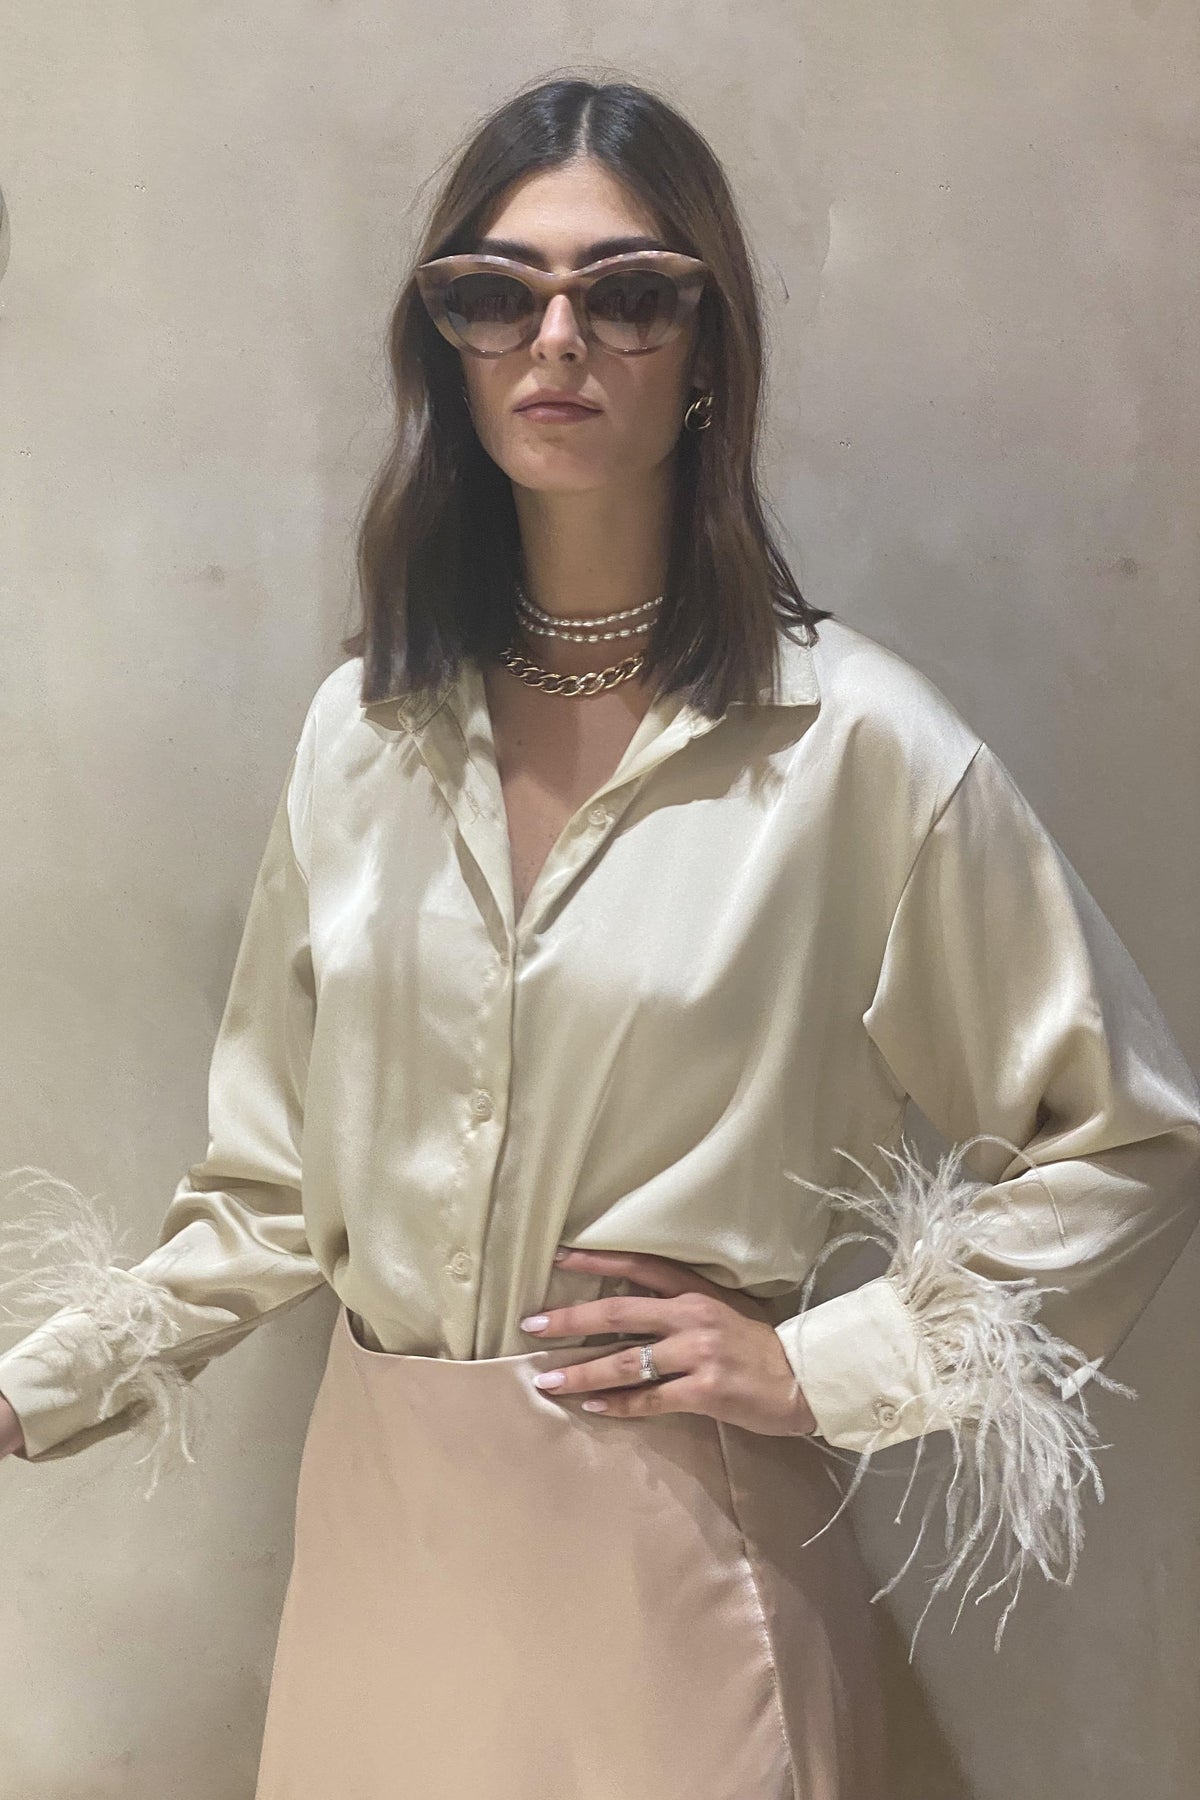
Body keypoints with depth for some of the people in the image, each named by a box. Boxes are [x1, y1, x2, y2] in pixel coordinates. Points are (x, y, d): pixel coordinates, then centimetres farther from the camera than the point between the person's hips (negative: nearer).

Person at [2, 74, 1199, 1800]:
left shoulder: (859, 740, -11)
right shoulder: (361, 728, 3)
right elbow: (280, 1174, 10)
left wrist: (826, 1365, -9)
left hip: (681, 1539, -4)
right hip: (383, 1526, 4)